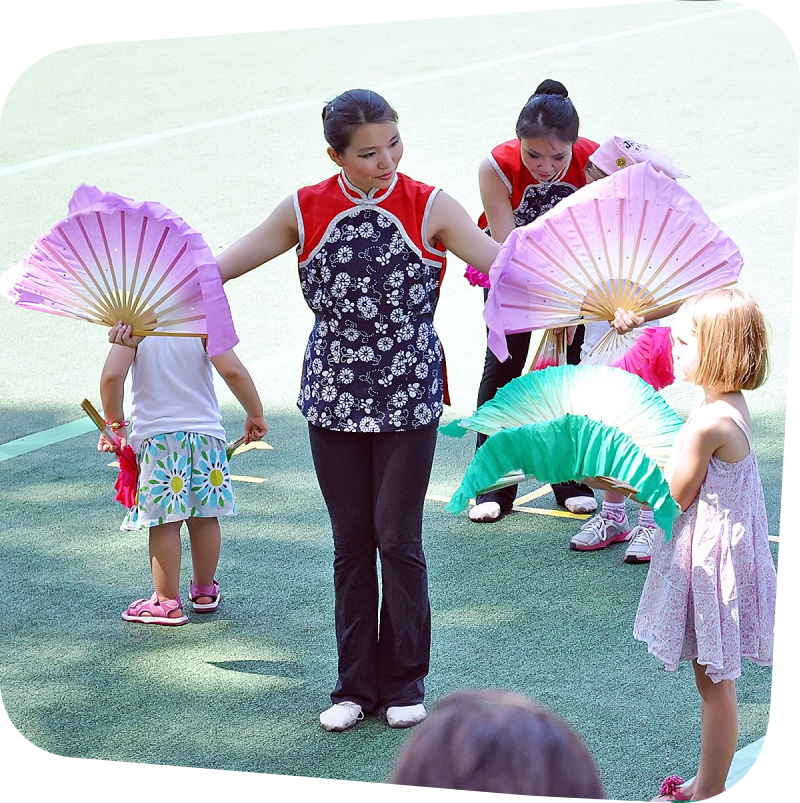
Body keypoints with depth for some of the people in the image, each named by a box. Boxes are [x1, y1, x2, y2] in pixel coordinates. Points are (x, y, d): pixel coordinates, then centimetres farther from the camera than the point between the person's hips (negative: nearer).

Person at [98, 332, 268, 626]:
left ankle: (168, 602, 8)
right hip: (205, 432, 2)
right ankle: (204, 591, 30)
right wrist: (256, 414, -2)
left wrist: (115, 424, -2)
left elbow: (111, 376, -16)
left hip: (156, 436, -2)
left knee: (165, 522, 3)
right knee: (205, 517, 15)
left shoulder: (134, 327, -5)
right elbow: (232, 370, -15)